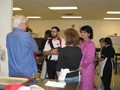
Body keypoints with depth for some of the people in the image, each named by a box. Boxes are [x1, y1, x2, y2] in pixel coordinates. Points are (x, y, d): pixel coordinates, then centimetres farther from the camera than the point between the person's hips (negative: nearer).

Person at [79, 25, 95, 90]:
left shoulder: (91, 44, -12)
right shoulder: (82, 44, 9)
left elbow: (89, 58, -15)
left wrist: (81, 66, -14)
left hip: (87, 69, -7)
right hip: (81, 69, 7)